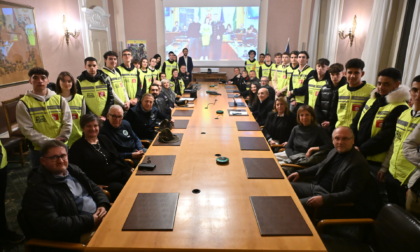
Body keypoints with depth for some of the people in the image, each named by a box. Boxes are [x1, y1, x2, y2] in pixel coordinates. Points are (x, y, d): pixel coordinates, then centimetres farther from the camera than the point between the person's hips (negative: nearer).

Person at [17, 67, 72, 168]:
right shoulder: (24, 103, -5)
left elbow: (67, 123, -1)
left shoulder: (59, 99, 1)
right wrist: (49, 142, -17)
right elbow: (27, 129, -11)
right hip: (39, 149, -2)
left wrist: (60, 140, -12)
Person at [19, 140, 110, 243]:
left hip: (99, 217, 8)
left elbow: (95, 189, 17)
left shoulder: (73, 169, 10)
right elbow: (52, 225, -21)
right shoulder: (38, 188, -14)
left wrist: (103, 205, -5)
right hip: (80, 235, -8)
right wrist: (90, 220, -20)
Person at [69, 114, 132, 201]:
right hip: (104, 183, -5)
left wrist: (128, 169, 6)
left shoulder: (104, 139, 20)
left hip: (120, 175, 6)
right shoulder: (77, 147, 4)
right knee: (120, 189, -32)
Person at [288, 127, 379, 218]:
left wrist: (324, 199, -34)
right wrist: (300, 173, 17)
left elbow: (351, 193, -23)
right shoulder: (334, 152, 5)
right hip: (316, 187, 9)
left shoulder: (359, 163, -19)